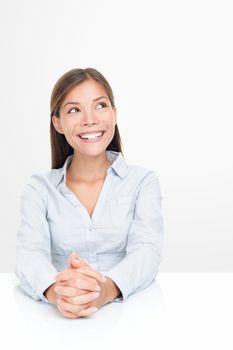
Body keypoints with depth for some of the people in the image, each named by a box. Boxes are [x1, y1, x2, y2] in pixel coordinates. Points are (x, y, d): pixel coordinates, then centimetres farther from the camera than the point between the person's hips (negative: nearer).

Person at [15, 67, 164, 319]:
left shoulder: (143, 182, 5)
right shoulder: (38, 187, 6)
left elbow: (147, 251, -10)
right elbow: (30, 254, -8)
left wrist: (108, 289, -32)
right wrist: (55, 290, -32)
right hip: (60, 318, 1)